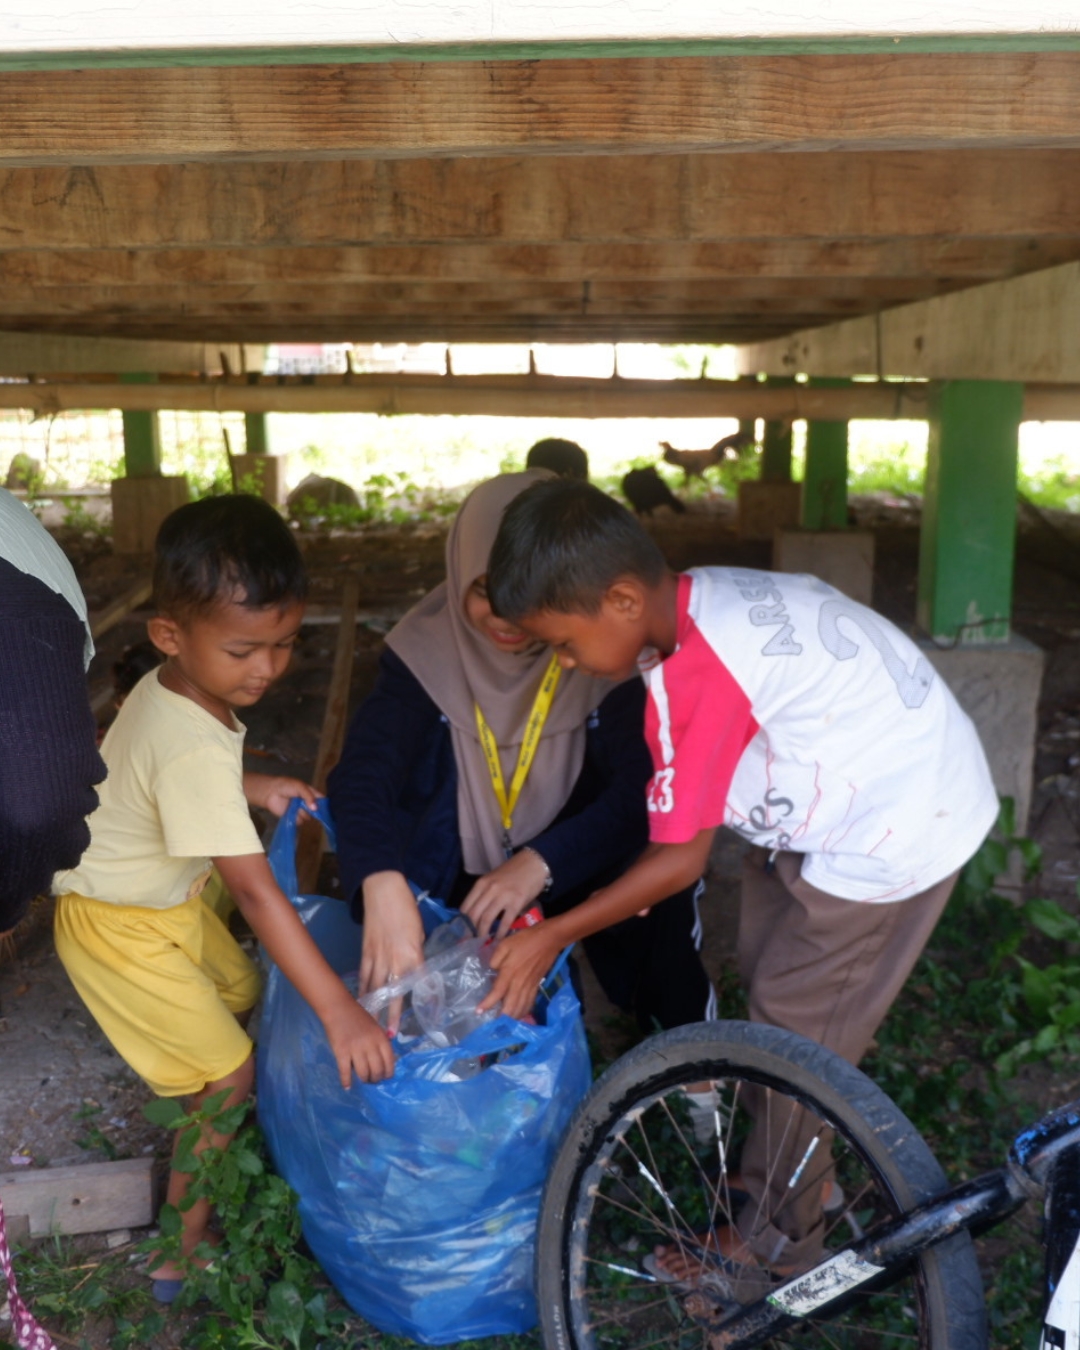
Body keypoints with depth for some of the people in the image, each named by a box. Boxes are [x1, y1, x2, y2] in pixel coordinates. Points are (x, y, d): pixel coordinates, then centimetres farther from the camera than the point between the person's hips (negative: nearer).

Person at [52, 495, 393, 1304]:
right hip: (121, 928, -9)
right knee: (230, 1079, -2)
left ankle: (214, 1164, 45)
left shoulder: (170, 690, -8)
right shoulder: (196, 749, -36)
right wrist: (339, 1010, -40)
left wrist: (253, 789, 0)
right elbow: (255, 890, -39)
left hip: (166, 901, 9)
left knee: (243, 997, 22)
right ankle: (181, 1257, 17)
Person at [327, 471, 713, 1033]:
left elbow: (645, 786, -23)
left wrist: (543, 861, -38)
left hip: (573, 872, 0)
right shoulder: (427, 649, -16)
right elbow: (364, 771, -28)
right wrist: (382, 885, -47)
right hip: (461, 878, 0)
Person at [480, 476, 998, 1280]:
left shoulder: (694, 672, -31)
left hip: (894, 829, -9)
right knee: (770, 977, 20)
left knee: (795, 1031, 5)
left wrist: (552, 937, -12)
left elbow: (680, 858, -21)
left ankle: (774, 1238, 27)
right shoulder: (704, 596, -5)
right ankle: (802, 1171, 42)